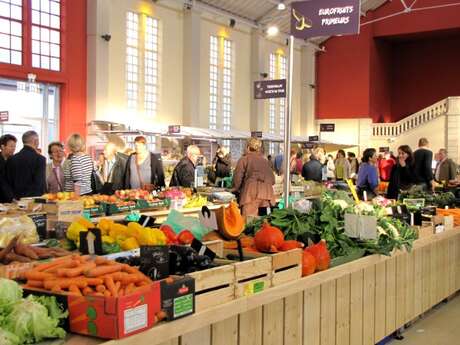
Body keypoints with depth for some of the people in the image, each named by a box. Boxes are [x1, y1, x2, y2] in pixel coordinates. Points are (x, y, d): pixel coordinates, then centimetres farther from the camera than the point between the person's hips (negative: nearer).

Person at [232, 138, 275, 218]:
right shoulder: (265, 160, 23)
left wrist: (236, 188, 21)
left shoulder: (244, 159, 8)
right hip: (267, 191, 5)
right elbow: (272, 178, 23)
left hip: (252, 191, -5)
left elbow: (237, 177, 4)